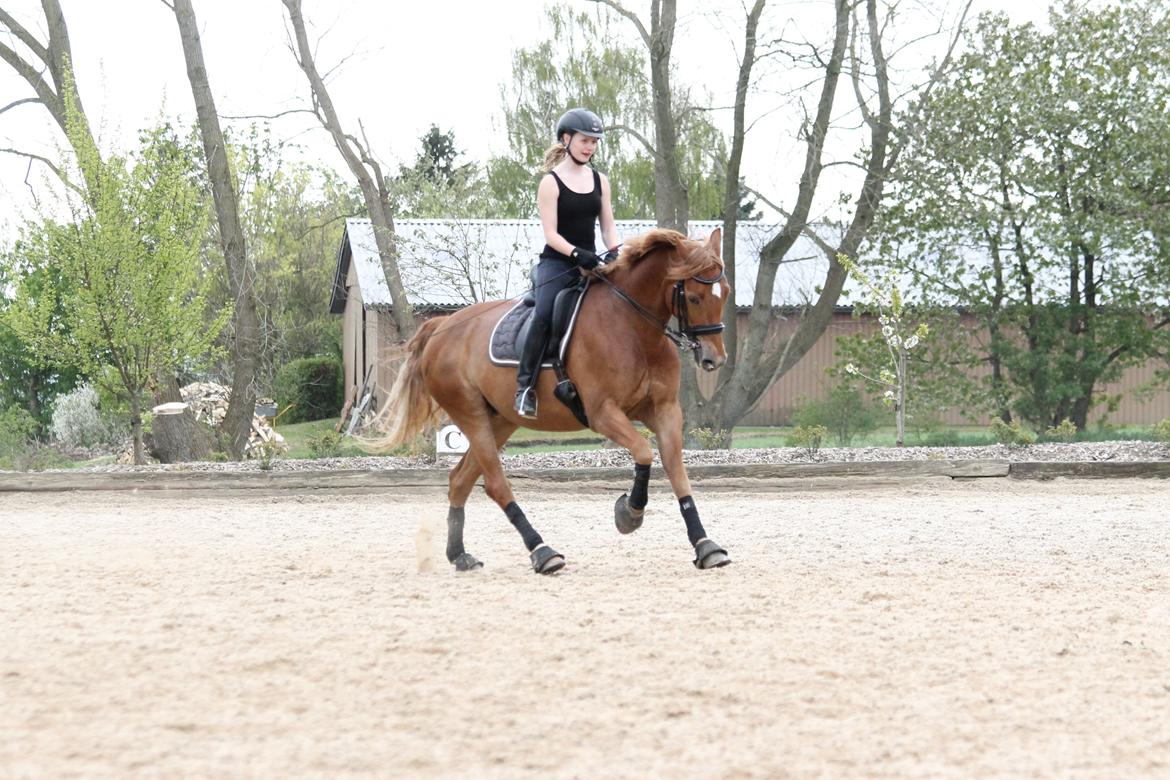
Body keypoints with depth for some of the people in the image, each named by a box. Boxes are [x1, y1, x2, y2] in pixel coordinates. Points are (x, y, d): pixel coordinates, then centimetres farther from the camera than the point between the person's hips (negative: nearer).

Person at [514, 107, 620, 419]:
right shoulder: (551, 182, -4)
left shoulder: (600, 181, 13)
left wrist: (615, 254, -8)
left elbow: (608, 227, 12)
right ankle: (525, 385, -24)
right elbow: (550, 233, -11)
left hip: (590, 262, 6)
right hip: (557, 263, -6)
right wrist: (576, 253, -27)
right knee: (544, 315, -28)